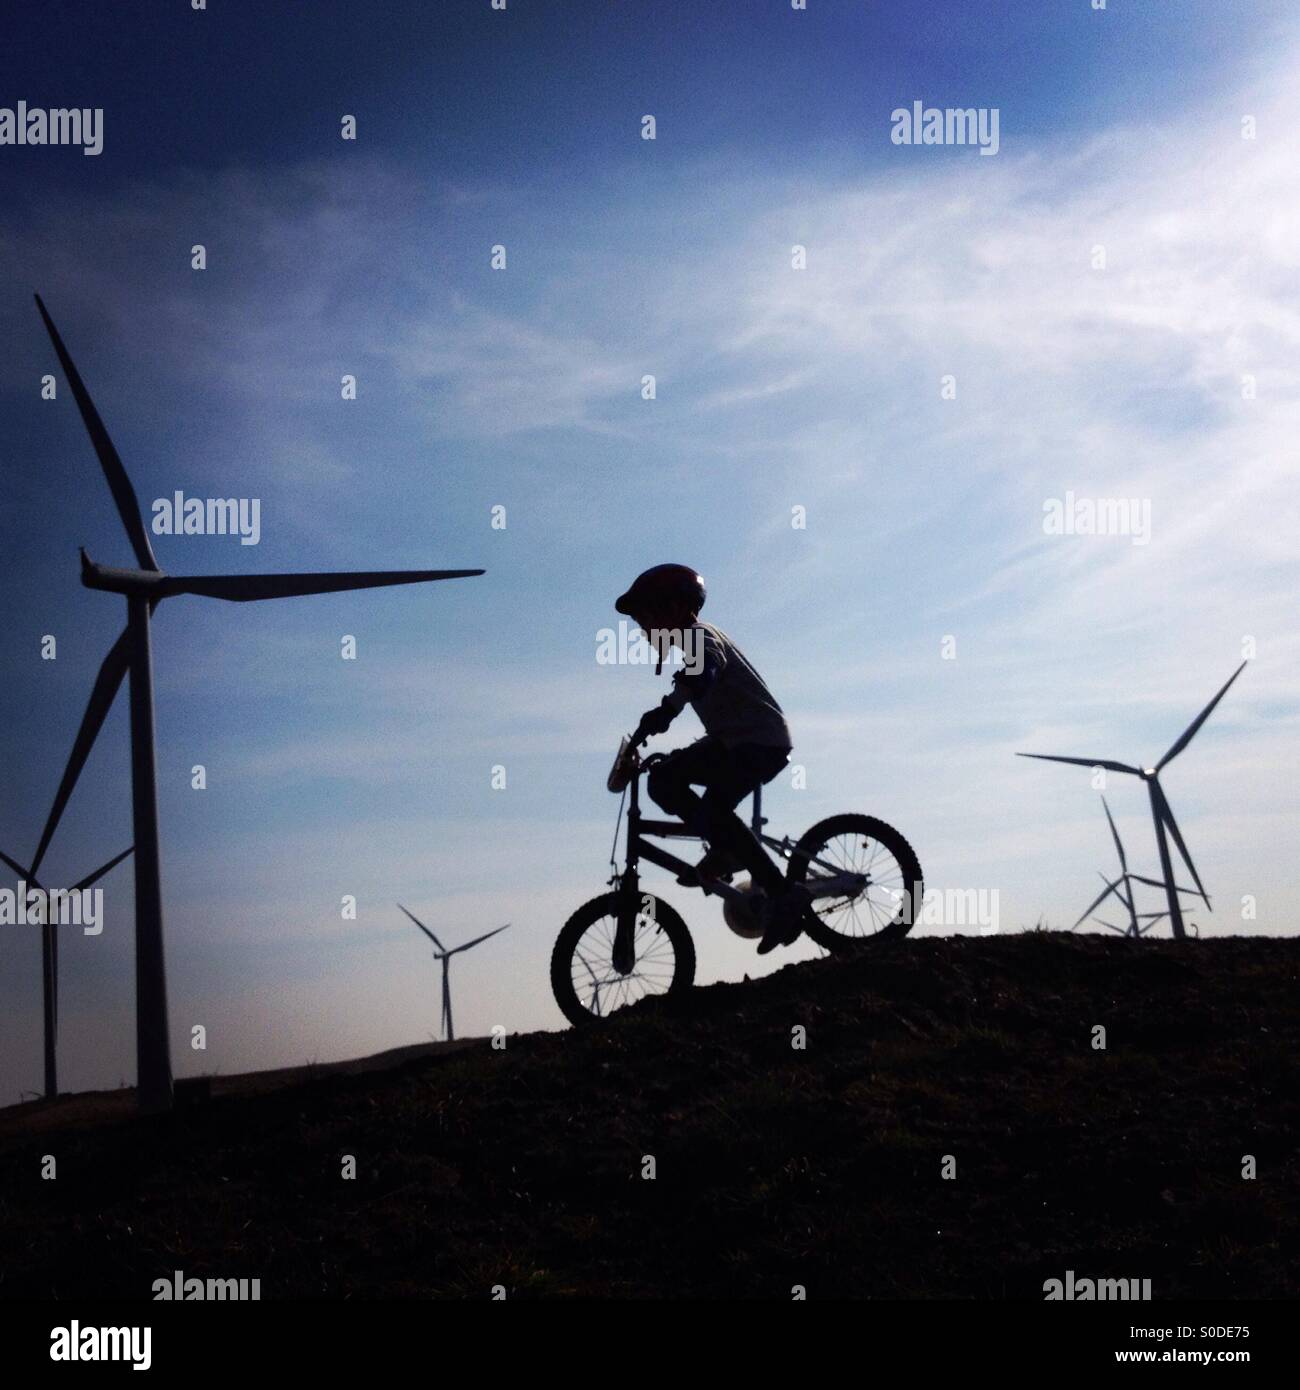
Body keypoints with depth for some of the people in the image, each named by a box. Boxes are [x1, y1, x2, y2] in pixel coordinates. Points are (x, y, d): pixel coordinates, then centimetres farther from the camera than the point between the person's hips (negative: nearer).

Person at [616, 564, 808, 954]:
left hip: (763, 739, -10)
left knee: (712, 809, -24)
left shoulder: (700, 634, -13)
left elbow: (705, 669, -36)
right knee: (663, 780, 2)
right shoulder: (695, 639, 18)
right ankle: (725, 850, 4)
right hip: (733, 739, 10)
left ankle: (781, 894, -21)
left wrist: (667, 709, -49)